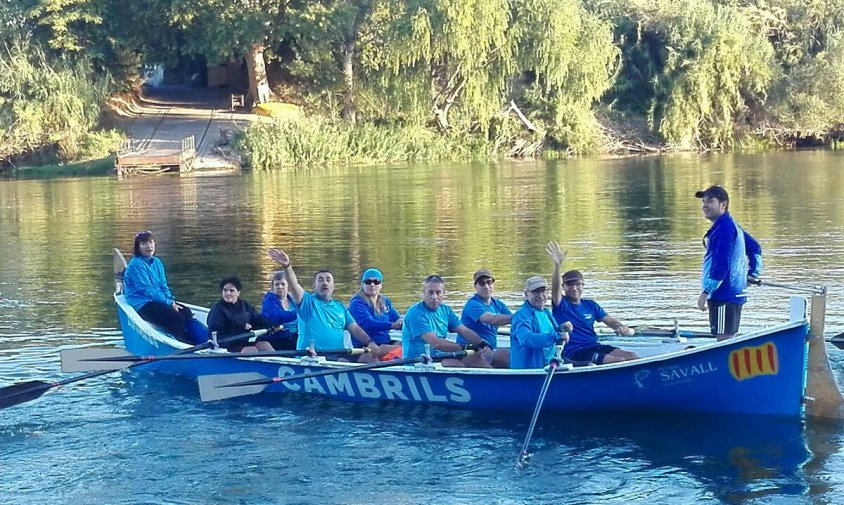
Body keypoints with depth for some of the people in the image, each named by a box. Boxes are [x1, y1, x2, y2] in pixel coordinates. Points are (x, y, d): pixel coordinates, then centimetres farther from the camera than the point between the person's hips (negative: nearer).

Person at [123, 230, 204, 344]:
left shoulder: (157, 262, 14)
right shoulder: (135, 265, -11)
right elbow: (147, 290, -15)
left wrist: (171, 300, -6)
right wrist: (169, 303, -16)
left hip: (156, 300, 8)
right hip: (142, 304, -8)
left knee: (186, 312, -14)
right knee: (176, 318, -25)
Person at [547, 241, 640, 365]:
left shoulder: (590, 305, 17)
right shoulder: (561, 305, 0)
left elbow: (610, 320, 13)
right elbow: (555, 287, -20)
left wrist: (620, 327, -12)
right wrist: (557, 265, -37)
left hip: (595, 347, 6)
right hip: (574, 353, -6)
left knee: (633, 357, -13)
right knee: (620, 362, -25)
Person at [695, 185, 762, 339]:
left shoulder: (724, 228, -17)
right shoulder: (732, 225, 16)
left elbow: (721, 265, -23)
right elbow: (755, 248, 25)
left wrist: (706, 292, -21)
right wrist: (753, 272, 21)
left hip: (725, 296, -11)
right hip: (735, 294, 11)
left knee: (723, 339, -10)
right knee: (728, 338, 16)